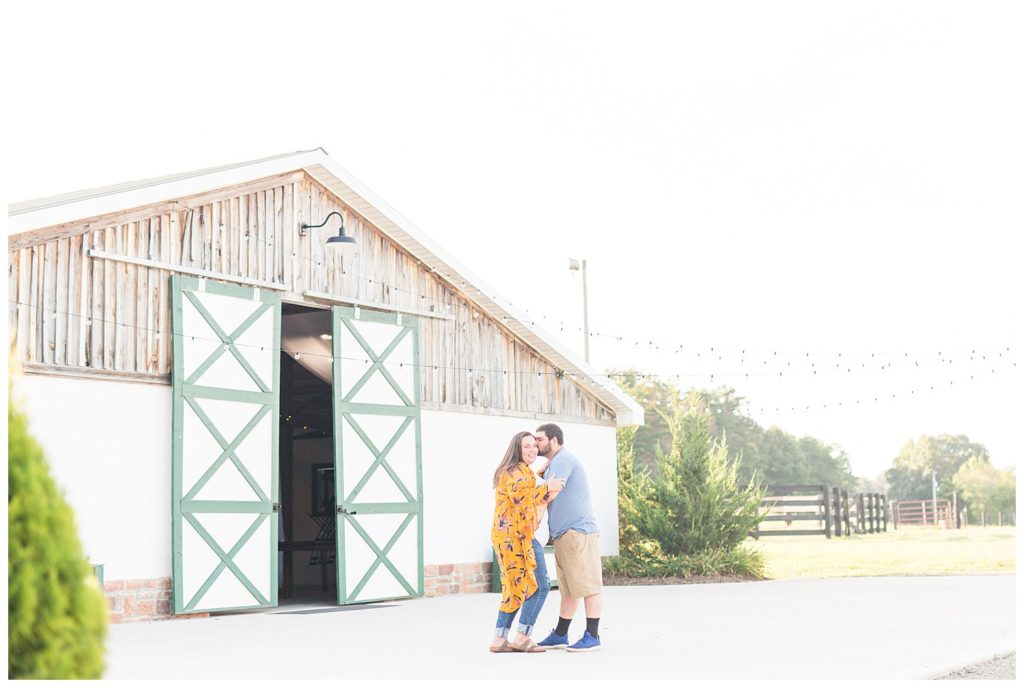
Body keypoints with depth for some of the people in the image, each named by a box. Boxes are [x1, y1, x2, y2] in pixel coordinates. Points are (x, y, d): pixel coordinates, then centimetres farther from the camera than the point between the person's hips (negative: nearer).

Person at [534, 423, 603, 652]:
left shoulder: (563, 460, -10)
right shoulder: (552, 465, 23)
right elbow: (548, 494, 24)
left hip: (578, 531, -10)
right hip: (564, 534, 10)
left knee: (586, 586, -7)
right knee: (568, 589, 14)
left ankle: (592, 637, -6)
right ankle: (560, 635, 18)